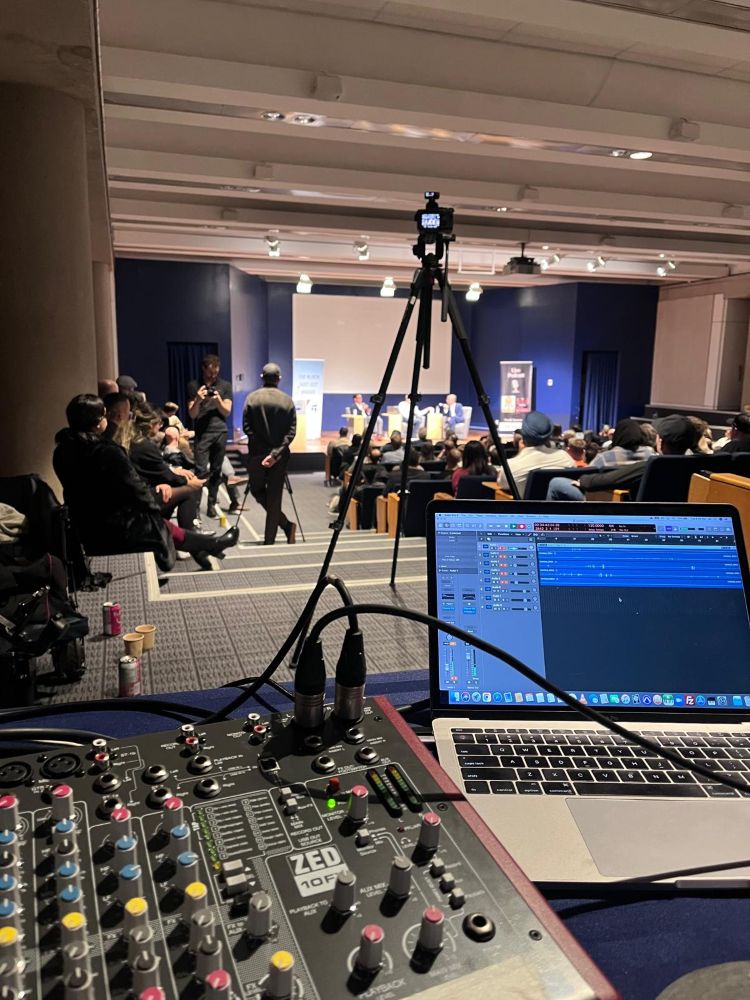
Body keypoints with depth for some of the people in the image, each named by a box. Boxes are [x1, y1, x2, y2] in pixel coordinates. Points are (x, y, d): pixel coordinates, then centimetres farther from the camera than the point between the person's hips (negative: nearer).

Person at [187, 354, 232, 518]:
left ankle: (211, 504, 11)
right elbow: (192, 414, 3)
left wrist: (218, 400, -12)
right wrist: (198, 401, -16)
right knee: (201, 470, -11)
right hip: (201, 433, -2)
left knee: (216, 471, 4)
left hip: (220, 432, 2)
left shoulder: (225, 385, 8)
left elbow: (227, 412, 6)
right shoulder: (193, 386, 6)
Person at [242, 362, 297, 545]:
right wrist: (276, 452, -11)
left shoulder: (252, 398, -2)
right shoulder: (287, 400, -1)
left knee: (257, 490, 18)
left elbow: (246, 427, -7)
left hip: (257, 454, -1)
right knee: (274, 497, 6)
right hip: (280, 455, 1)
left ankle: (286, 524, 8)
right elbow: (291, 431, -8)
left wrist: (260, 443, 0)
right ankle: (269, 540, 7)